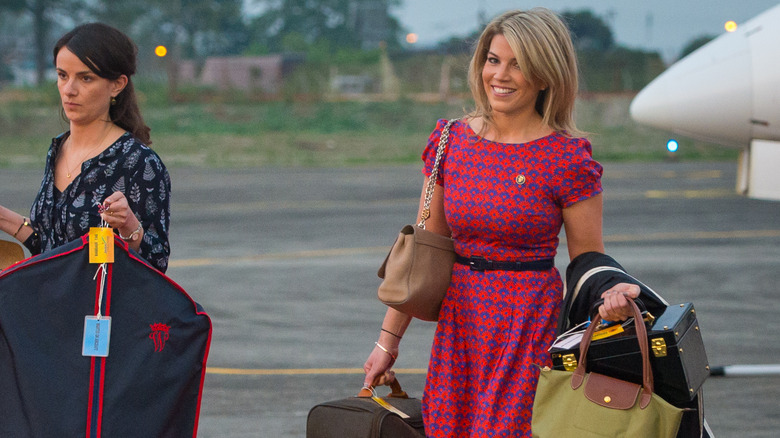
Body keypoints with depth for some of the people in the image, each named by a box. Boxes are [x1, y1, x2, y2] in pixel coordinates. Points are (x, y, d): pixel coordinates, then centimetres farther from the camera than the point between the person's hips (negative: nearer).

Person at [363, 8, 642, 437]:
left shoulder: (566, 157, -8)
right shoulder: (451, 140, 4)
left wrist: (611, 293, -24)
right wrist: (388, 338, 9)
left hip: (531, 332, -4)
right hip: (459, 324, 4)